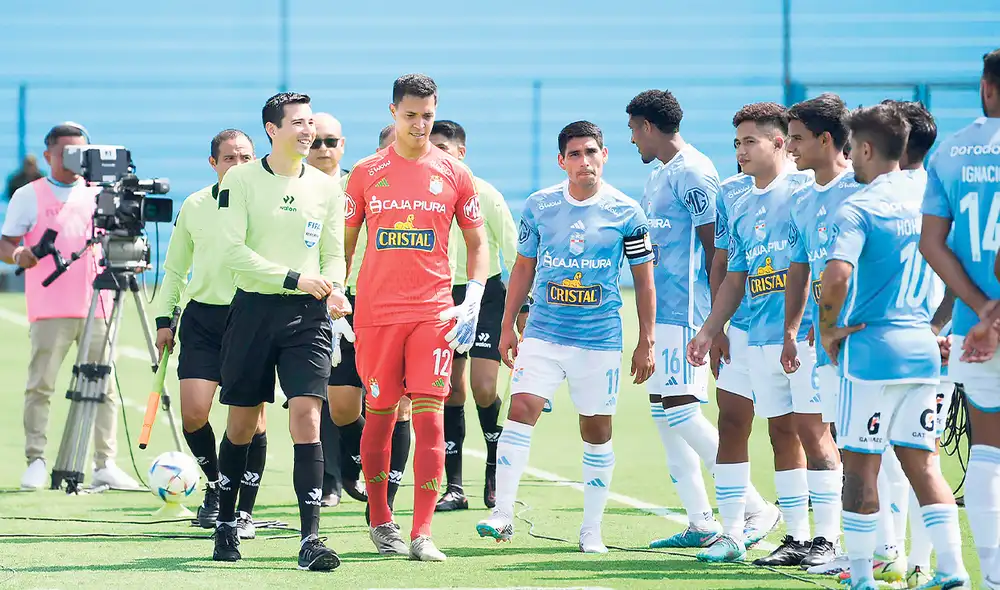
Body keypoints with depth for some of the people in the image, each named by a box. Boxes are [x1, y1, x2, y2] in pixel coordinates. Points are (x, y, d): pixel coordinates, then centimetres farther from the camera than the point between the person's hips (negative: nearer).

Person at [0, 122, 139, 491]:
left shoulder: (98, 195, 17)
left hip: (96, 306, 3)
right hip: (49, 311, -3)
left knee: (104, 387, -1)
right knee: (40, 385, -6)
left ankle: (105, 465, -1)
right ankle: (36, 462, -3)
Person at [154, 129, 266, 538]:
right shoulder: (194, 206, 9)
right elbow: (175, 268, 18)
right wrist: (164, 318, 11)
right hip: (202, 317, 2)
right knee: (193, 412, -9)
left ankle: (245, 511, 6)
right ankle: (215, 486, 17)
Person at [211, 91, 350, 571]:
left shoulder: (327, 188, 8)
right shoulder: (242, 180, -2)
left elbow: (333, 255, 14)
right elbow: (232, 250, -10)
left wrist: (334, 289, -8)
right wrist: (294, 278, -16)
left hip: (306, 315, 1)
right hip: (253, 309, -1)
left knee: (306, 416, -13)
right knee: (242, 423, 7)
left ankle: (310, 539, -17)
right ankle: (226, 524, 26)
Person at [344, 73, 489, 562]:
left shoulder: (453, 174, 5)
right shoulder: (365, 173, 6)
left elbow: (477, 244, 12)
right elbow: (344, 243, 12)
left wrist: (472, 305, 0)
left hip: (433, 311, -1)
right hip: (375, 312, 1)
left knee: (429, 414, -10)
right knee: (380, 415, 5)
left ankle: (421, 534, -12)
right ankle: (379, 520, 23)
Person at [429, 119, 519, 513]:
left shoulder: (485, 195, -8)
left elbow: (513, 251, -2)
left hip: (485, 293, -3)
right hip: (442, 298, 3)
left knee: (484, 390, -13)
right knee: (451, 392, 1)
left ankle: (495, 470, 9)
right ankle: (454, 487, 5)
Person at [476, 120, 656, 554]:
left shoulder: (626, 212, -2)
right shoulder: (539, 206, 3)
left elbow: (644, 280, 4)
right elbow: (524, 268, 13)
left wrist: (646, 342, 1)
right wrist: (507, 327, 11)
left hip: (600, 340, -1)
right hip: (543, 334, 1)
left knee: (597, 431, 4)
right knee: (521, 409, -15)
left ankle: (591, 529, 14)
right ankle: (503, 514, -14)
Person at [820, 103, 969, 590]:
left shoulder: (857, 210, -12)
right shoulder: (928, 198, 9)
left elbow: (836, 276, -27)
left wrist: (828, 329, -12)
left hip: (871, 349, -6)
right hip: (922, 349, 6)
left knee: (860, 466, 2)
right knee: (921, 461, 10)